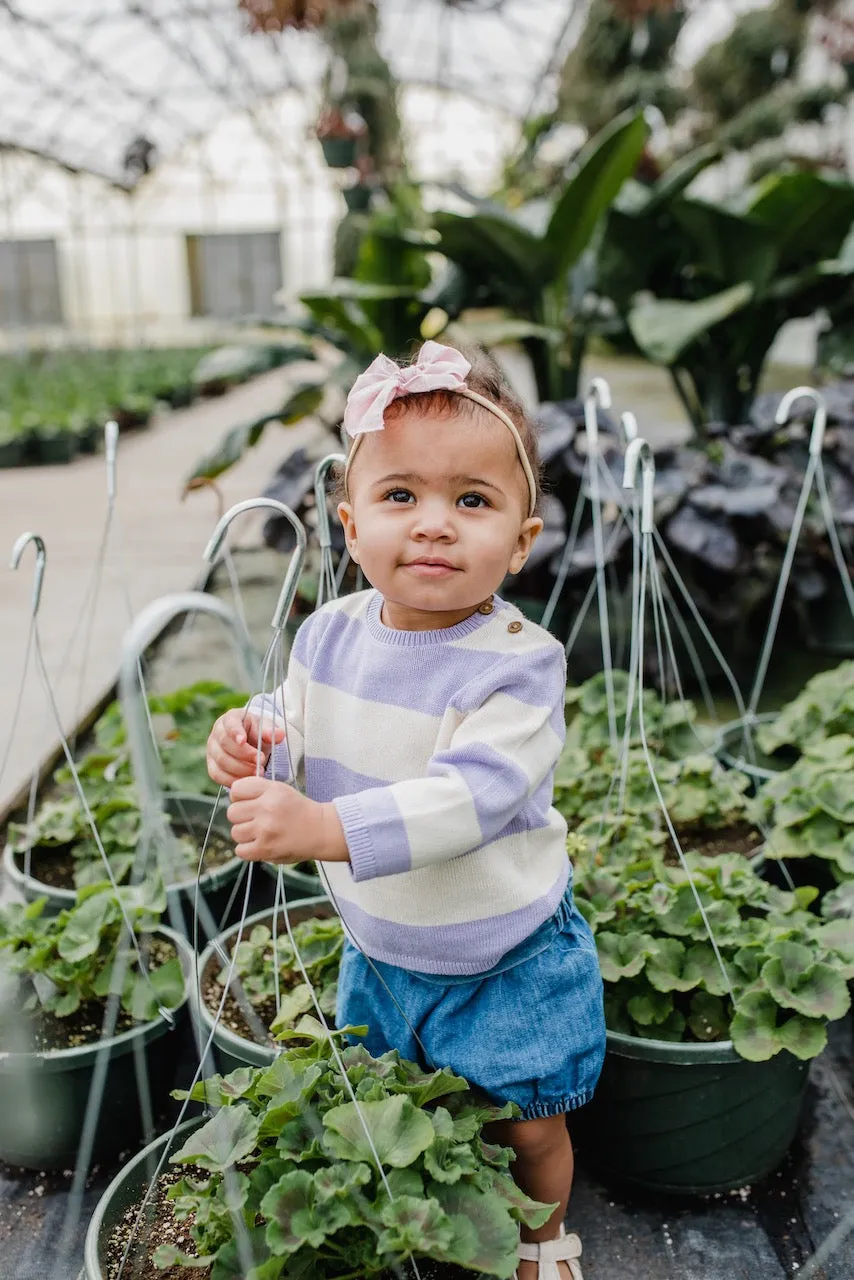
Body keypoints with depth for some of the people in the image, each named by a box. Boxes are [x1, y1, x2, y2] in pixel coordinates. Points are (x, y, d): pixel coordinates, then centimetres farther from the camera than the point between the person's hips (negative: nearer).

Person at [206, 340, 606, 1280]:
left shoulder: (517, 664, -27)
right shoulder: (330, 636, -9)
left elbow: (469, 799, -37)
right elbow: (303, 735, 3)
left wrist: (325, 828, -47)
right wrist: (255, 737, -20)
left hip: (506, 962, -5)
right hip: (379, 950, 5)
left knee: (526, 1128, 14)